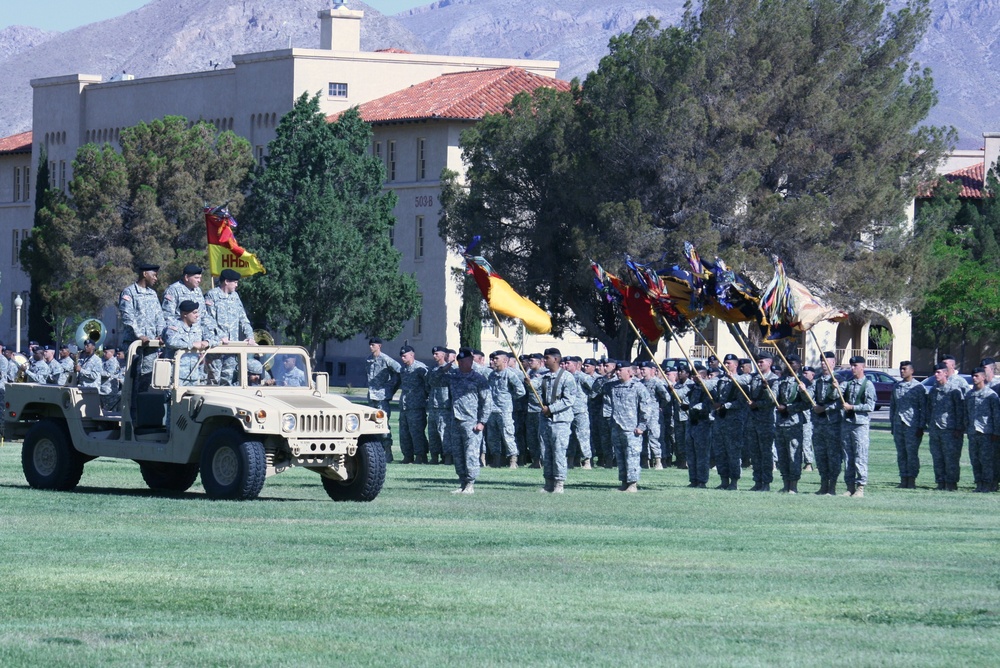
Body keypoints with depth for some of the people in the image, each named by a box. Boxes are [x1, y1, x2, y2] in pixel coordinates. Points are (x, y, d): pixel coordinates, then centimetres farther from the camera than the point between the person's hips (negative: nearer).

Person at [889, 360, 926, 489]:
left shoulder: (918, 387, -2)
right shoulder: (896, 386, 15)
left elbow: (923, 408, -3)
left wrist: (921, 426, -8)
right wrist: (892, 424, 15)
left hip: (912, 425, -6)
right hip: (898, 424, 6)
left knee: (912, 453, -5)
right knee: (901, 453, 6)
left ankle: (912, 480, -2)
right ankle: (903, 479, 10)